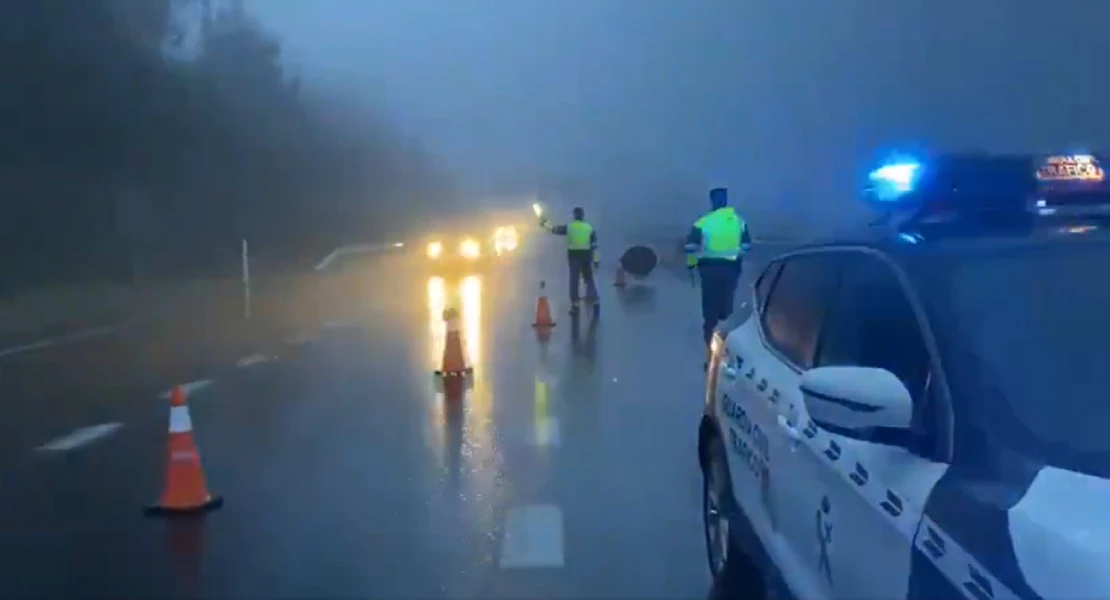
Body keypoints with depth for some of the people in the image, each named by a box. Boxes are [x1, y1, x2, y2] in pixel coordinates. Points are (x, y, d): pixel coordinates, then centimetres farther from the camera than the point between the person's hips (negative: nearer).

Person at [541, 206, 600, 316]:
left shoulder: (569, 227, -5)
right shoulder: (589, 228, 0)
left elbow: (555, 229, 6)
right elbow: (594, 246, -2)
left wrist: (545, 224, 23)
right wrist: (596, 261, 3)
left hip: (573, 255, -1)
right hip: (586, 255, 1)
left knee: (574, 280, 3)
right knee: (589, 279, 10)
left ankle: (575, 306, 0)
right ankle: (595, 302, 2)